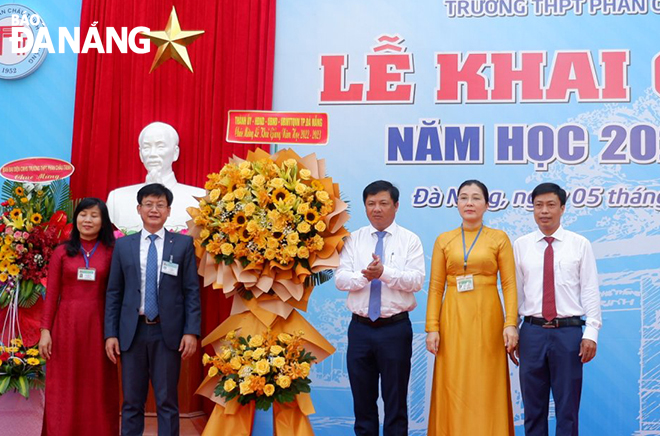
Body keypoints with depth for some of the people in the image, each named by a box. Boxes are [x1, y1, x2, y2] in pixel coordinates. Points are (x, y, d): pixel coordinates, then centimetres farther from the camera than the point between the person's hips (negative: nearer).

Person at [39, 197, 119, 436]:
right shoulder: (62, 252, 4)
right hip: (66, 326, 1)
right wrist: (45, 330, -3)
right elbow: (51, 295, 3)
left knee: (97, 389, 5)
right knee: (64, 390, 6)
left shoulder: (111, 252, 2)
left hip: (97, 327, 0)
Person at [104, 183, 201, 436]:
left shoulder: (183, 244, 4)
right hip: (132, 332, 2)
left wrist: (192, 331, -8)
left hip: (168, 332, -1)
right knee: (132, 402, 9)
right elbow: (113, 293, 8)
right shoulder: (123, 245, 8)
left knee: (167, 402, 4)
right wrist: (111, 333, 1)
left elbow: (192, 291, 1)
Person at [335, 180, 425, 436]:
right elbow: (340, 279, -3)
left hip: (395, 328, -2)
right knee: (362, 398, 11)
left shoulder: (410, 240, 1)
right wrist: (364, 275, -22)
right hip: (360, 328, 2)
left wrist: (385, 272, -25)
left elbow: (416, 281, -11)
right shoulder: (354, 240, 7)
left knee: (396, 399, 6)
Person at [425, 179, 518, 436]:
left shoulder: (499, 238, 4)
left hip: (487, 318, -1)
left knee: (485, 388, 2)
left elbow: (509, 284, -2)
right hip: (453, 320, 1)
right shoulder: (444, 240, 8)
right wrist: (432, 327, -4)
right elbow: (435, 287, 4)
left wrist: (511, 323, -12)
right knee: (453, 388, 4)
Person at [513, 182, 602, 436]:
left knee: (568, 407, 6)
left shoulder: (580, 244, 2)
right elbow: (515, 290, 7)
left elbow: (590, 291, 0)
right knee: (533, 407, 9)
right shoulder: (521, 245, 6)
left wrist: (591, 333, -7)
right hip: (532, 332, 2)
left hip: (568, 332, -1)